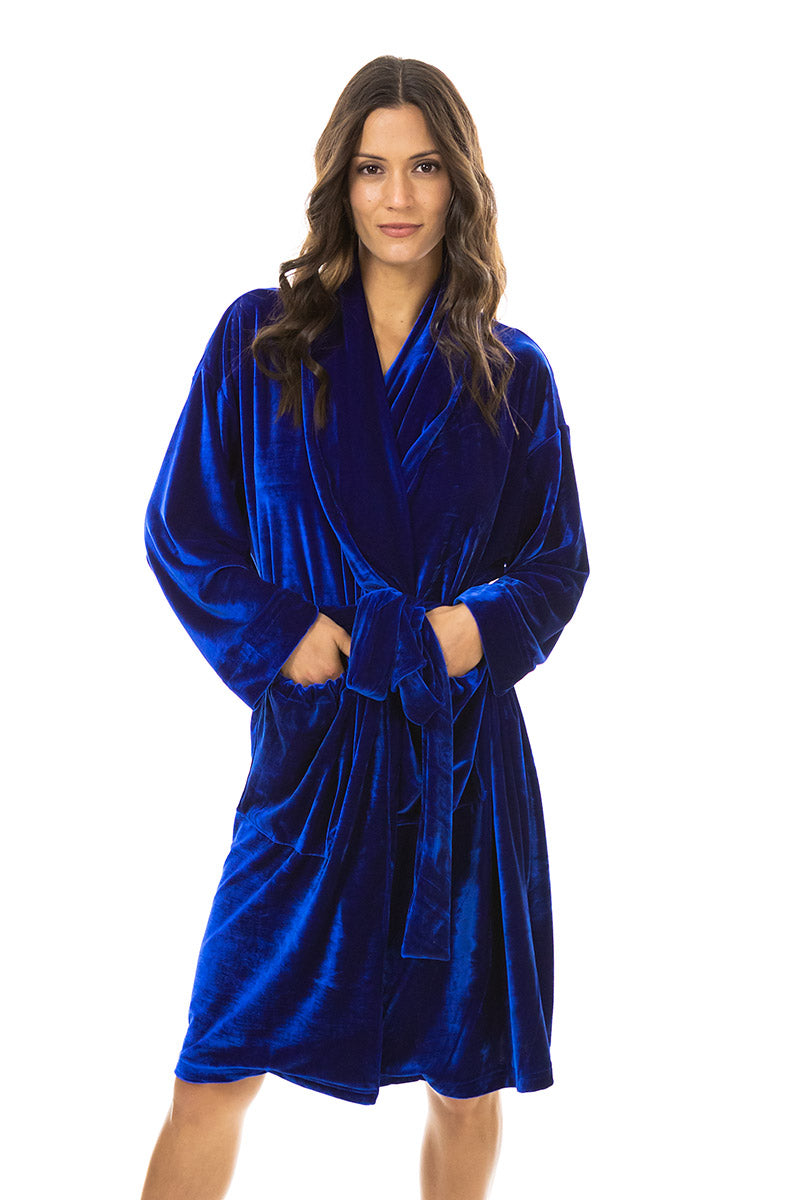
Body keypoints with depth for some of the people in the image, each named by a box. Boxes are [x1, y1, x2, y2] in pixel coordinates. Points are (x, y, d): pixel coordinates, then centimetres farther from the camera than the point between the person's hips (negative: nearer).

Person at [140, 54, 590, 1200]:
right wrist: (282, 636, -11)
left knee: (467, 1086, 9)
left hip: (465, 755, 1)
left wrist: (482, 628, -10)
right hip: (312, 748, -1)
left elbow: (559, 563, 10)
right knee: (217, 1072, -1)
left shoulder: (511, 374, 5)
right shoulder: (259, 340, 3)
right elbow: (181, 528, 4)